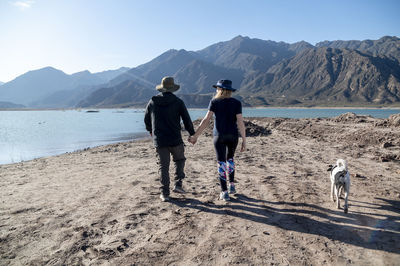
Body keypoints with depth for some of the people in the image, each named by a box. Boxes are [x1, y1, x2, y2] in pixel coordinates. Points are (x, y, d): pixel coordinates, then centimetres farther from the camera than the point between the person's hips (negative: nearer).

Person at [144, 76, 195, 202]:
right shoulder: (178, 102, -5)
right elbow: (187, 120, -2)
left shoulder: (152, 102, 4)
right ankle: (178, 184, 12)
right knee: (179, 160, 22)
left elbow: (146, 119, 14)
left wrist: (150, 130, 33)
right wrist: (192, 134, 12)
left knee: (163, 166, 8)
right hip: (175, 139, -2)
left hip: (159, 140, 2)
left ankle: (165, 193, 9)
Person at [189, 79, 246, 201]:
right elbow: (240, 122, -7)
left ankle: (224, 192, 4)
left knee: (221, 163, 4)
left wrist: (195, 135, -6)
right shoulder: (236, 103, -2)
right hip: (233, 135, 2)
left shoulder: (214, 102, -3)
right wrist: (244, 141, -3)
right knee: (230, 159, 24)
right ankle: (232, 185, 20)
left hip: (219, 136, -2)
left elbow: (206, 120, -9)